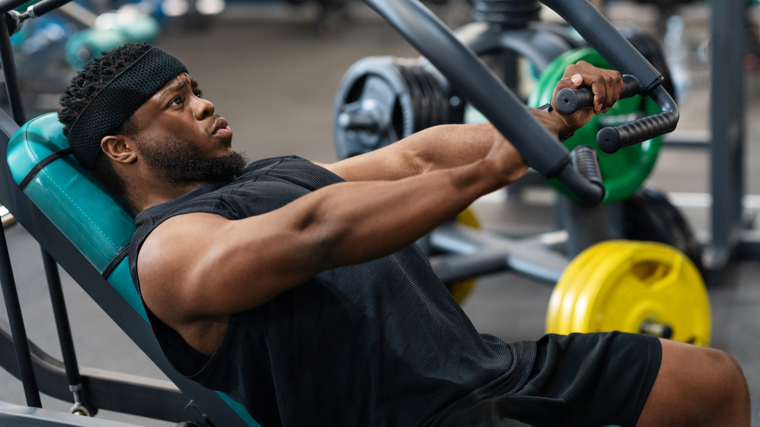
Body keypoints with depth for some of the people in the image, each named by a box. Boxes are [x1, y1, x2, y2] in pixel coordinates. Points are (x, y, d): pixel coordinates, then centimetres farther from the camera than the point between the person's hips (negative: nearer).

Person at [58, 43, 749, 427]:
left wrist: (555, 117, 5)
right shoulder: (168, 250, -8)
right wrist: (486, 170, -28)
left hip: (486, 364, 10)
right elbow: (317, 231, -26)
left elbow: (418, 155, 16)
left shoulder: (273, 177, 22)